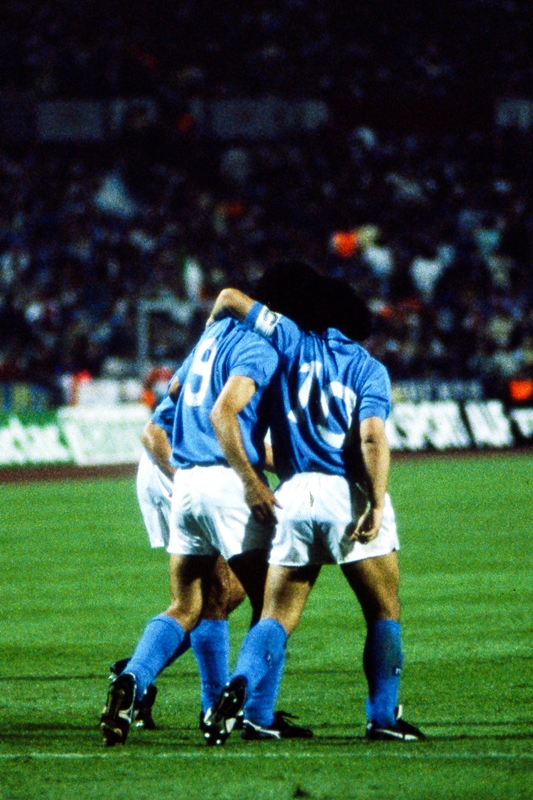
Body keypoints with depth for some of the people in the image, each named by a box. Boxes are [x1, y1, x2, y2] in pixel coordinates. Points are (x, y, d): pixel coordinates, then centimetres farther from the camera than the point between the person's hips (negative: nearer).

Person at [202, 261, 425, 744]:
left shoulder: (292, 343, 11)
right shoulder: (367, 367, 6)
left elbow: (230, 300, 11)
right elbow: (372, 437, -8)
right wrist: (376, 506, -14)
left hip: (294, 496, 2)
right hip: (348, 493, -2)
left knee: (278, 615, 6)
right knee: (384, 612, 11)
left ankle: (239, 686, -18)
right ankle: (383, 717, 5)